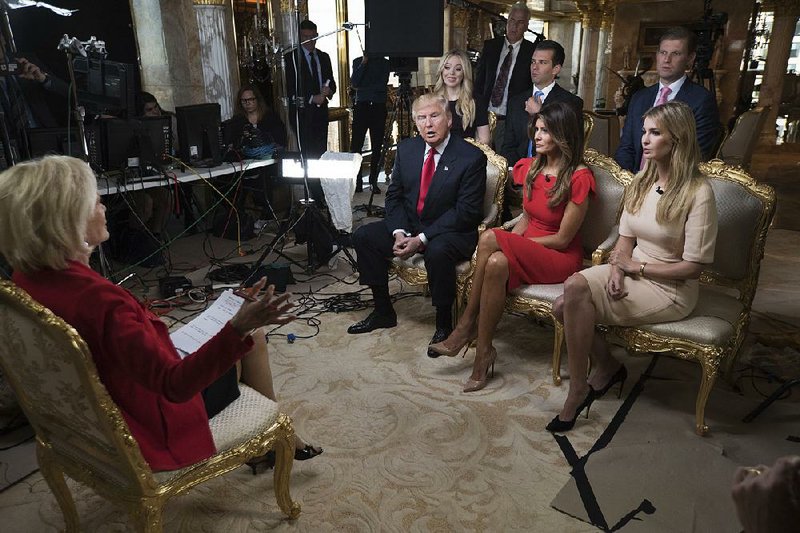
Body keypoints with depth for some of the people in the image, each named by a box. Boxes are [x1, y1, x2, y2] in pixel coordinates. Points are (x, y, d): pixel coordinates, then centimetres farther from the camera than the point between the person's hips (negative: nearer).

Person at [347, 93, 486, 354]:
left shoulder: (471, 157, -14)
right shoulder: (406, 149, 3)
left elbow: (466, 212, -18)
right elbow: (394, 196, 7)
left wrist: (422, 239, -23)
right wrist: (399, 232, -12)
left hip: (451, 232, -6)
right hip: (408, 224, 6)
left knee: (437, 251, -38)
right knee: (363, 236, -9)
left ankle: (444, 325, -14)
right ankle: (383, 311, 5)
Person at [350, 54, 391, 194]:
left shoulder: (384, 63, 10)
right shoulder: (358, 61, 14)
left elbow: (382, 85, -3)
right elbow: (354, 83, -1)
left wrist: (362, 89, -2)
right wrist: (364, 62, -4)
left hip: (378, 107, 0)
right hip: (361, 106, 0)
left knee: (377, 146, -2)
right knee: (356, 145, -7)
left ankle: (373, 181, 5)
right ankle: (357, 181, -3)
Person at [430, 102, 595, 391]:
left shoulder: (578, 177, -14)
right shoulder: (531, 167, 8)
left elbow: (562, 239, -13)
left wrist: (507, 243, -12)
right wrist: (510, 242, -6)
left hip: (560, 257, -5)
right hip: (526, 248, 5)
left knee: (490, 239, -32)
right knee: (497, 263, -33)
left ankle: (467, 325, -18)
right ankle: (483, 352, -24)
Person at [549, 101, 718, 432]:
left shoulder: (698, 193, -14)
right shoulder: (642, 182, 7)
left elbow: (694, 266, -14)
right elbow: (625, 238, 10)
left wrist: (636, 267, -13)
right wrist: (616, 268, -10)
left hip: (670, 289, -6)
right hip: (632, 273, 7)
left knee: (576, 287, -28)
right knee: (563, 306, -18)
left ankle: (577, 391, -10)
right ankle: (607, 368, 9)